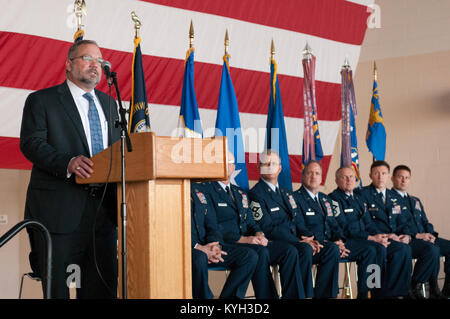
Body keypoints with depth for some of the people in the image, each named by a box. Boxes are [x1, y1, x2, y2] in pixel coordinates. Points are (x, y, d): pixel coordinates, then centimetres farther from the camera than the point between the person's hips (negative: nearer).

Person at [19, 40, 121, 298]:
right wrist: (68, 162, -27)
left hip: (104, 209, 5)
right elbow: (31, 143, -10)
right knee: (56, 288, 0)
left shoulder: (109, 104, 21)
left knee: (104, 286, 7)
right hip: (60, 209, -5)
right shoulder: (42, 100, 2)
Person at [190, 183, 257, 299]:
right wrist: (197, 247, -21)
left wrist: (215, 245, -6)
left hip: (204, 246, 7)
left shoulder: (198, 189, 18)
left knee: (250, 256, -8)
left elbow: (211, 225, 16)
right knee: (199, 258, -40)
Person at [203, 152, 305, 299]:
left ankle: (292, 297, -18)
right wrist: (242, 239, -17)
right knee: (261, 252, -35)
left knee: (289, 251, -15)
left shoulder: (241, 193, 25)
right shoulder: (208, 191, 0)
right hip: (227, 245, -7)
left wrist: (259, 234, -2)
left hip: (248, 241, 7)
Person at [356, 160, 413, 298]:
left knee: (407, 248, -27)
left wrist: (406, 235, -3)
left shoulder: (393, 197, 23)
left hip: (396, 239, 6)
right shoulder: (362, 194, 2)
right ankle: (389, 293, -22)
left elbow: (401, 222, 20)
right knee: (402, 249, -31)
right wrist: (384, 235, -18)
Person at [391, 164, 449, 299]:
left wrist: (431, 234, 0)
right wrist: (416, 235, -15)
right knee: (432, 249, -34)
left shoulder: (415, 201, 29)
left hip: (425, 239, 8)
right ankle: (414, 287, -19)